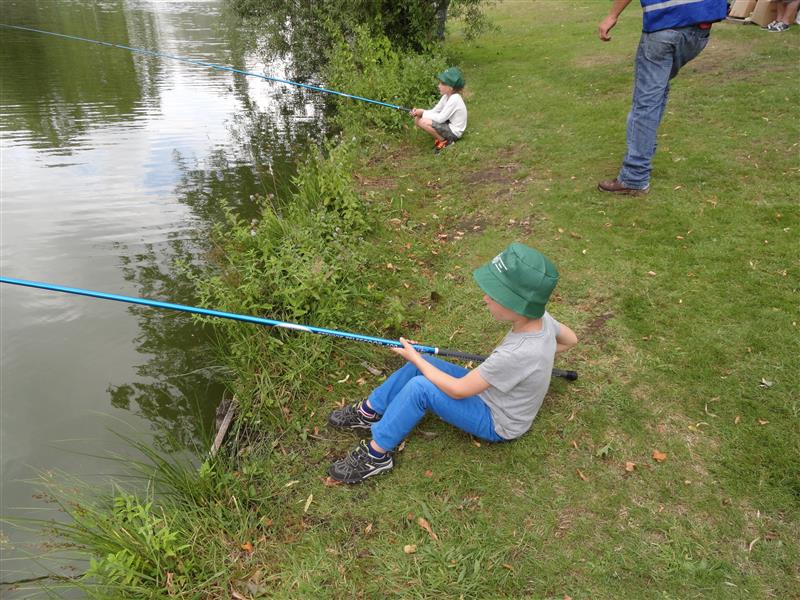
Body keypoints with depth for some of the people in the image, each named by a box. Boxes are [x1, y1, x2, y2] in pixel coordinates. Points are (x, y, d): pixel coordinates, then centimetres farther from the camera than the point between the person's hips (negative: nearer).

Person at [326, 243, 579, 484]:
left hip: (497, 424, -8)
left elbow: (457, 390, -27)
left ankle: (376, 455, -7)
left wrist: (416, 358, -16)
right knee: (419, 365, 1)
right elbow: (570, 339, 8)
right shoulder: (542, 317, -16)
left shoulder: (517, 354, -39)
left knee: (419, 387, -24)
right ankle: (369, 412, 17)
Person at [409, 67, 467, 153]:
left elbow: (440, 118, -26)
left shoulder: (454, 99, -25)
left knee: (423, 122, -26)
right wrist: (419, 112, -14)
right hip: (448, 125, 9)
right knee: (417, 119, 1)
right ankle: (439, 137, 9)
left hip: (454, 132, -9)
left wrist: (423, 113, -18)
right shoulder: (447, 96, 1)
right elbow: (434, 111, 2)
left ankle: (445, 141, -7)